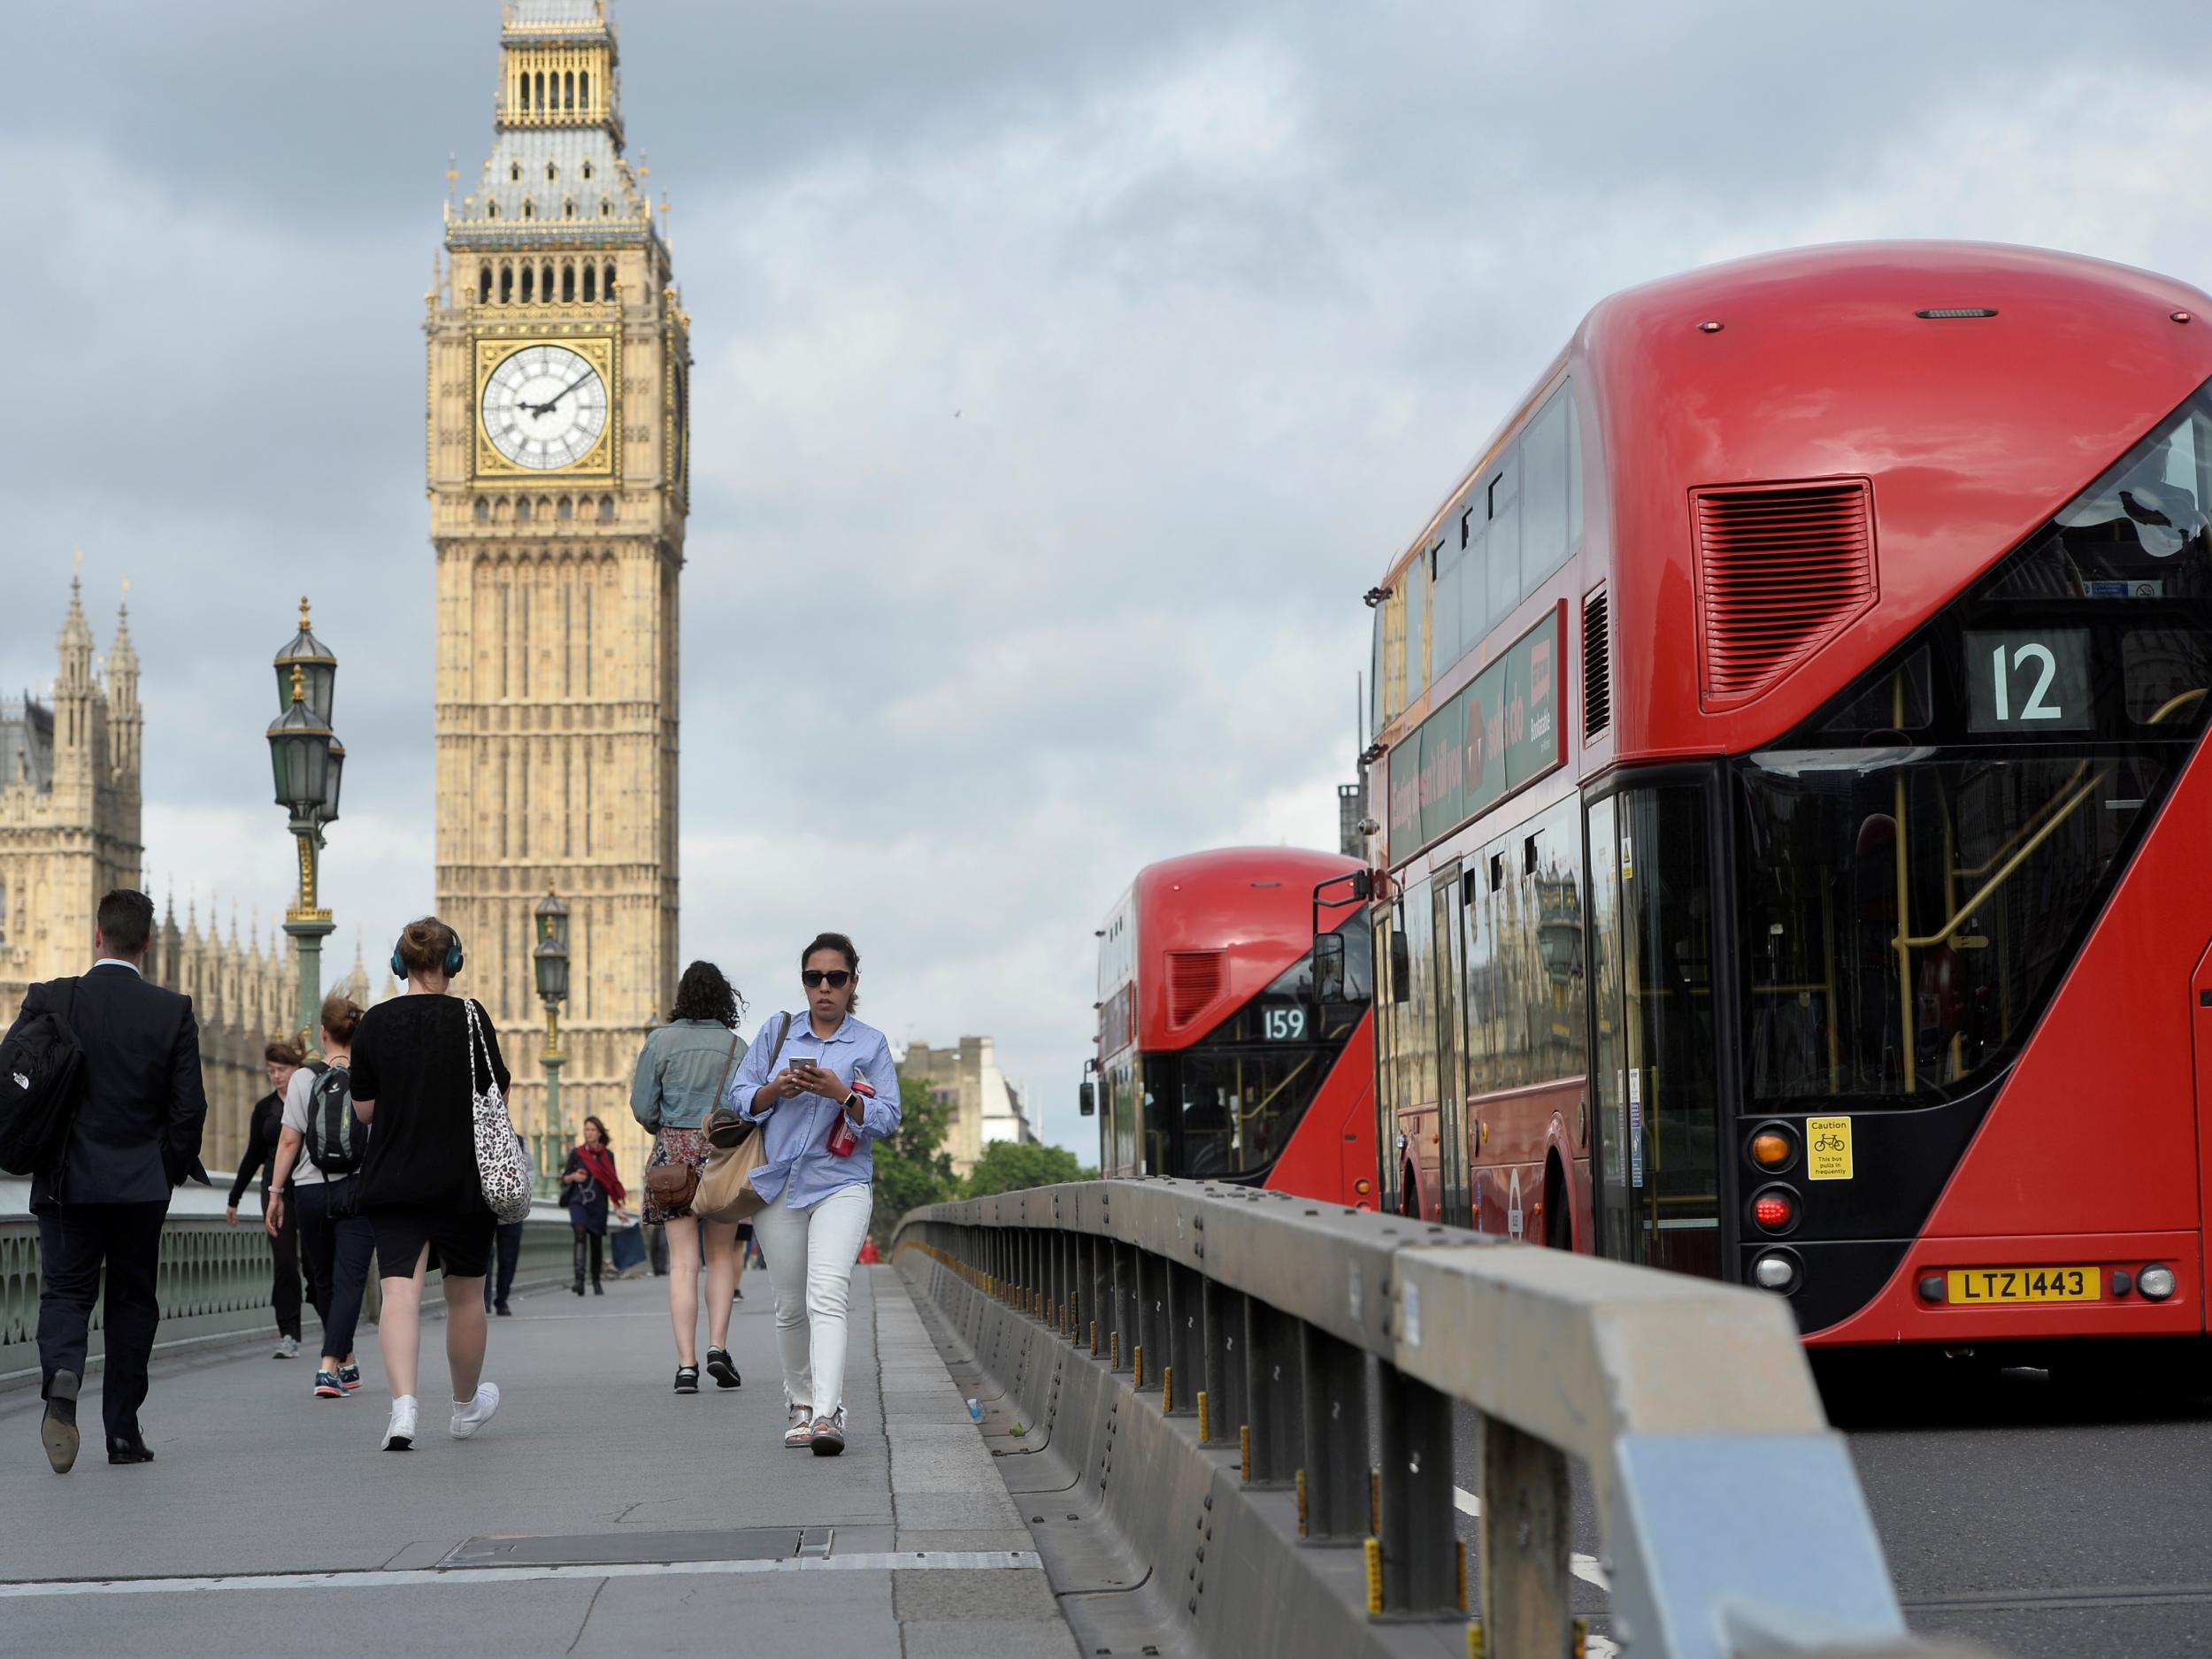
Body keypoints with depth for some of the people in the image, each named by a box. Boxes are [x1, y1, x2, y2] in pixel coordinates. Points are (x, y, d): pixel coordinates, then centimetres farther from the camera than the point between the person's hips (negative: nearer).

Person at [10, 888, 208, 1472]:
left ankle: (61, 1376, -23)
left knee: (65, 1291, 7)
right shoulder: (173, 1012, -4)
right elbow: (189, 1106, -4)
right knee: (132, 1299, 11)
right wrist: (176, 1164, 13)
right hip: (141, 1183, 0)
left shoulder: (48, 1001, -5)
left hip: (66, 1182, 0)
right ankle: (123, 1430, 11)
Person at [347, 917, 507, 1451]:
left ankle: (403, 1404, -27)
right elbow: (497, 1095, -3)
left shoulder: (374, 1022, -1)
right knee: (465, 1294, 16)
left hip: (391, 1180, 1)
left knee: (400, 1291, -7)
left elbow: (363, 1109, 4)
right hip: (462, 1180, -1)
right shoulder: (469, 1016, -7)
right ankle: (466, 1406, 33)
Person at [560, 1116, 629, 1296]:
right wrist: (573, 1177, -15)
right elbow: (564, 1179, 7)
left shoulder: (607, 1156, 8)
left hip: (598, 1205, 2)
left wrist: (618, 1207, 8)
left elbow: (612, 1183, 12)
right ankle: (579, 1277, -33)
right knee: (580, 1234, -23)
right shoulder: (576, 1153, 4)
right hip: (578, 1201, -2)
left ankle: (596, 1282, 23)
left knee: (597, 1243, 7)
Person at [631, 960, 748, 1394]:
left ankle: (686, 1363, -6)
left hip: (674, 1150, 0)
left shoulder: (662, 1041, 0)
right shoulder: (737, 1046, 0)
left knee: (683, 1261, 1)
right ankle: (717, 1346, 0)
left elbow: (642, 1108, -1)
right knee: (721, 1256, 14)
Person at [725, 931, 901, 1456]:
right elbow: (740, 1097, 8)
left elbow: (888, 1118, 0)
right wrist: (775, 1089, -12)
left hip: (840, 1183, -3)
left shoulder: (871, 1044, 7)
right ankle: (799, 1402, 25)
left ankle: (827, 1414, -29)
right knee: (790, 1304, 7)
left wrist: (843, 1095, -17)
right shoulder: (777, 1032, 12)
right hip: (779, 1185, 3)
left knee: (826, 1298, -19)